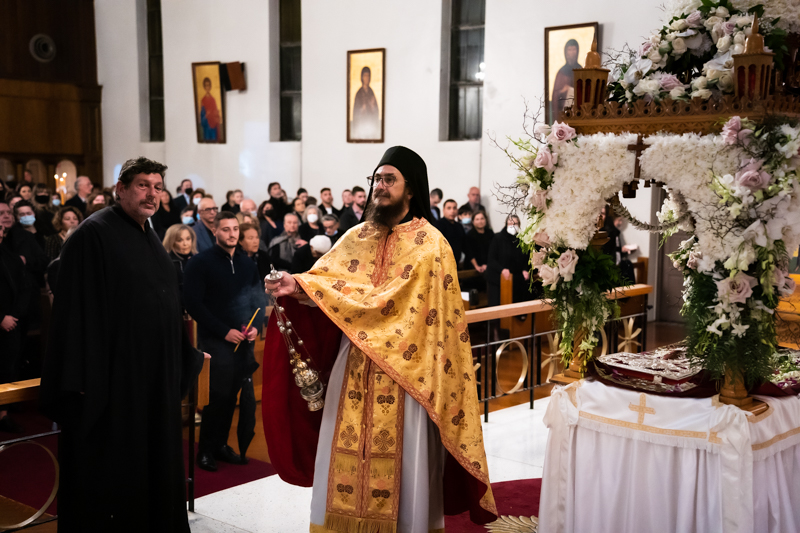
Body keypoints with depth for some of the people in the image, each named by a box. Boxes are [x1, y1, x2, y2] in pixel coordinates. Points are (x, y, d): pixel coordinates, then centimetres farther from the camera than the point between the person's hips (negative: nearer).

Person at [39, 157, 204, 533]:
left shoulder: (151, 238, 14)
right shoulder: (95, 233, -12)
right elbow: (78, 307, -16)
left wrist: (188, 354, 19)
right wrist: (84, 377, -20)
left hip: (155, 375, 8)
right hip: (113, 376, -8)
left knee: (155, 460, 15)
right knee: (110, 468, 2)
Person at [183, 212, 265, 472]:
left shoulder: (247, 263, 13)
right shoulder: (201, 262, -3)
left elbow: (258, 298, 17)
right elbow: (193, 304, -9)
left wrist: (255, 326, -2)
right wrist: (224, 331, -13)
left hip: (243, 341, 5)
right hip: (215, 341, -5)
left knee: (234, 394, 6)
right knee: (218, 396, -5)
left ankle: (221, 444, 20)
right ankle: (206, 450, 10)